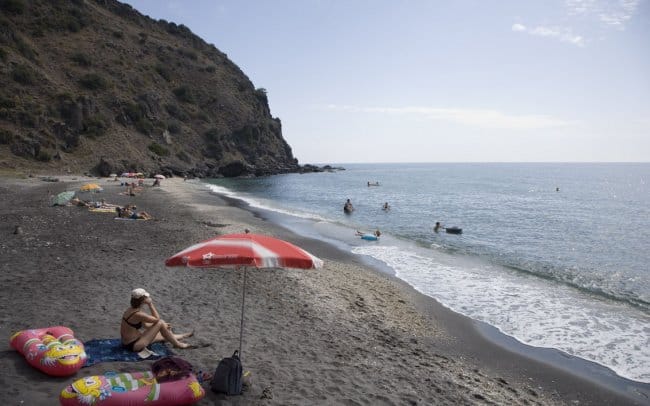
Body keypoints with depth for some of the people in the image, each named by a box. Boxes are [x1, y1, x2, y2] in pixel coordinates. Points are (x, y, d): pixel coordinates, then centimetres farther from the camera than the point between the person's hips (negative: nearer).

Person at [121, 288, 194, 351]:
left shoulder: (132, 309, 3)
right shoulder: (137, 314, -26)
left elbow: (145, 325, 12)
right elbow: (157, 319, -15)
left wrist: (163, 326, 11)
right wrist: (150, 304, -18)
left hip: (128, 342, 9)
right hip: (134, 345, -9)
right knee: (160, 323, -11)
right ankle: (177, 344, 4)